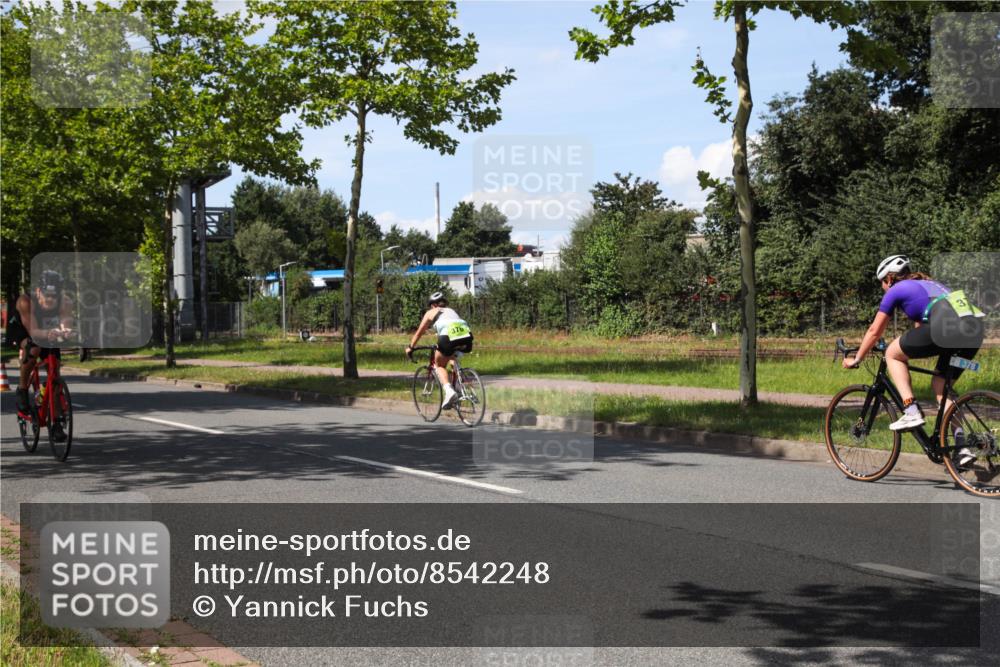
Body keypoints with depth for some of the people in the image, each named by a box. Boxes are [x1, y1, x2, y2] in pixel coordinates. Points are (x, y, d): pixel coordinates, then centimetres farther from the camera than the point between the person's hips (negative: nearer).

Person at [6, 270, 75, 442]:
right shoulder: (26, 301, -37)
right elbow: (33, 331, -44)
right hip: (20, 329, -3)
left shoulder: (65, 302, -29)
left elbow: (66, 321, -43)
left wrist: (65, 330, -67)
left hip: (48, 332, 3)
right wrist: (47, 333, -65)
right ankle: (22, 389, -12)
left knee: (54, 370, -7)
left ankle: (55, 423, -1)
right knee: (33, 349, -36)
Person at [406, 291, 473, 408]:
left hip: (448, 336, -4)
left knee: (439, 365, 17)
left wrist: (410, 348, 43)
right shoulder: (451, 311, 37)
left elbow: (419, 333, 30)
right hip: (467, 337, 4)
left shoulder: (431, 313, 24)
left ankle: (449, 390, -8)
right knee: (453, 357, 34)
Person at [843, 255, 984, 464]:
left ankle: (911, 412, 3)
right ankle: (962, 447, 12)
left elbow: (874, 331, 23)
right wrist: (907, 350, 61)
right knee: (940, 385, 21)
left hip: (945, 329, -7)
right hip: (974, 334, 7)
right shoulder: (928, 284, 37)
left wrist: (856, 359, 34)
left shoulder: (896, 290, 17)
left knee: (892, 354, 14)